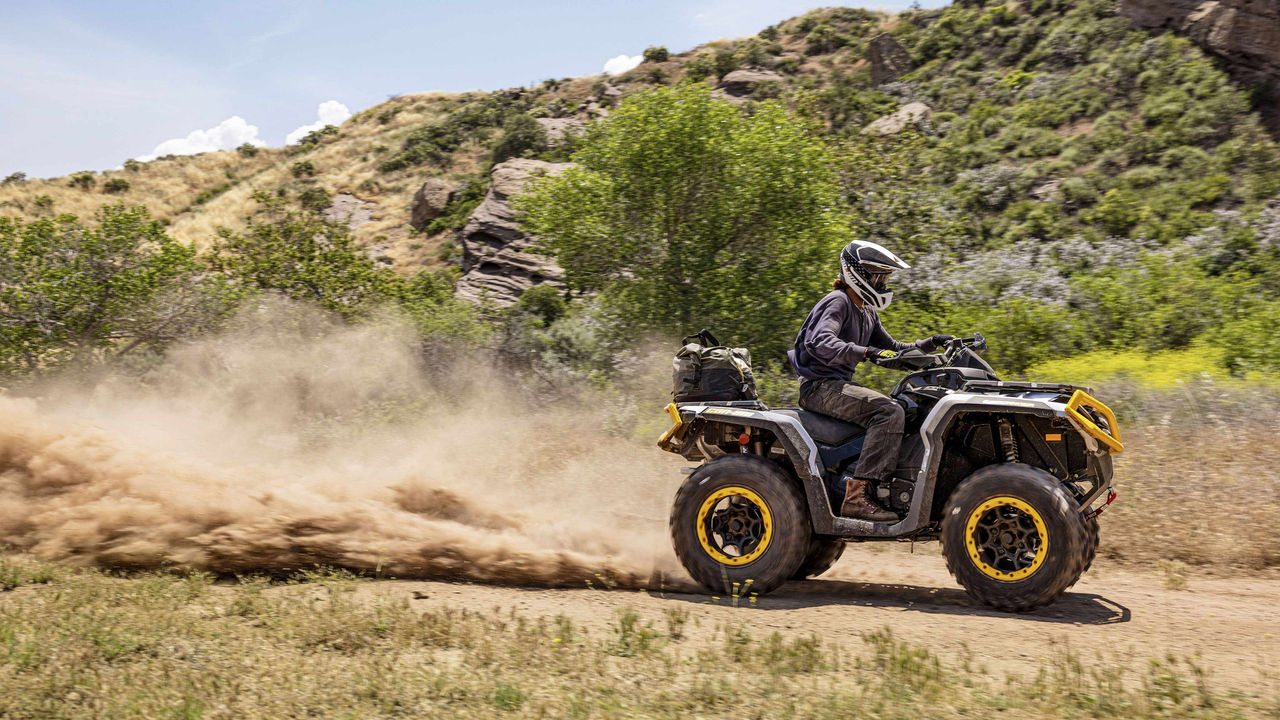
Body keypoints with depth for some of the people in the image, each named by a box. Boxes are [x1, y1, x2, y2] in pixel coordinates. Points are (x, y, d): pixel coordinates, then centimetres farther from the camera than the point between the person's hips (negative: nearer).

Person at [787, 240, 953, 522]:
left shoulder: (867, 312, 19)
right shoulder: (838, 302, -11)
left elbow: (892, 348, 28)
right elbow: (820, 342, -30)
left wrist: (929, 343, 13)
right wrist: (865, 352, -41)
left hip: (841, 385, 10)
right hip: (820, 386, -10)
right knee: (889, 412, -29)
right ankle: (857, 496, -36)